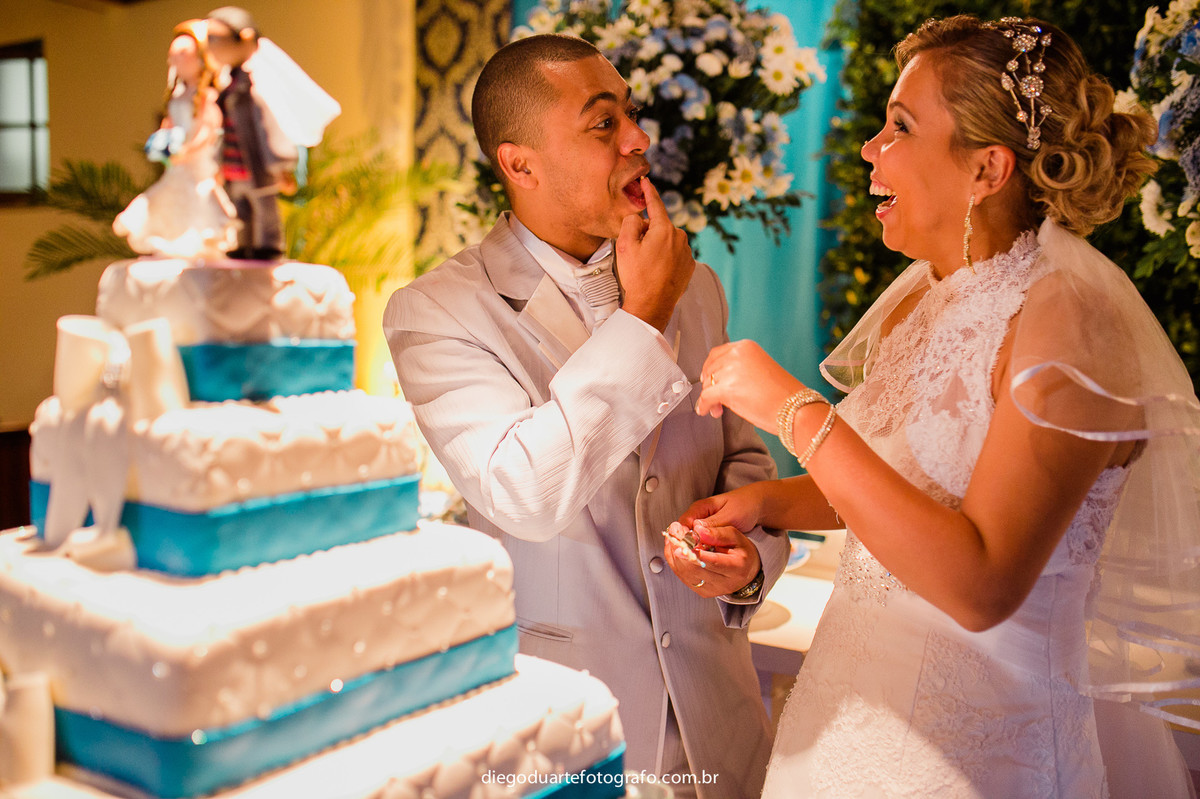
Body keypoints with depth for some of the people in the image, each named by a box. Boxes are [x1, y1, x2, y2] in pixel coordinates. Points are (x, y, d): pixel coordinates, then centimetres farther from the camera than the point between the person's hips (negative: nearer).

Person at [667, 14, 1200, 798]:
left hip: (978, 733, -7)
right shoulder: (924, 293, 0)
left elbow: (980, 586, -29)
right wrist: (764, 501, -5)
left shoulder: (1070, 317, -22)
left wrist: (793, 408, -28)